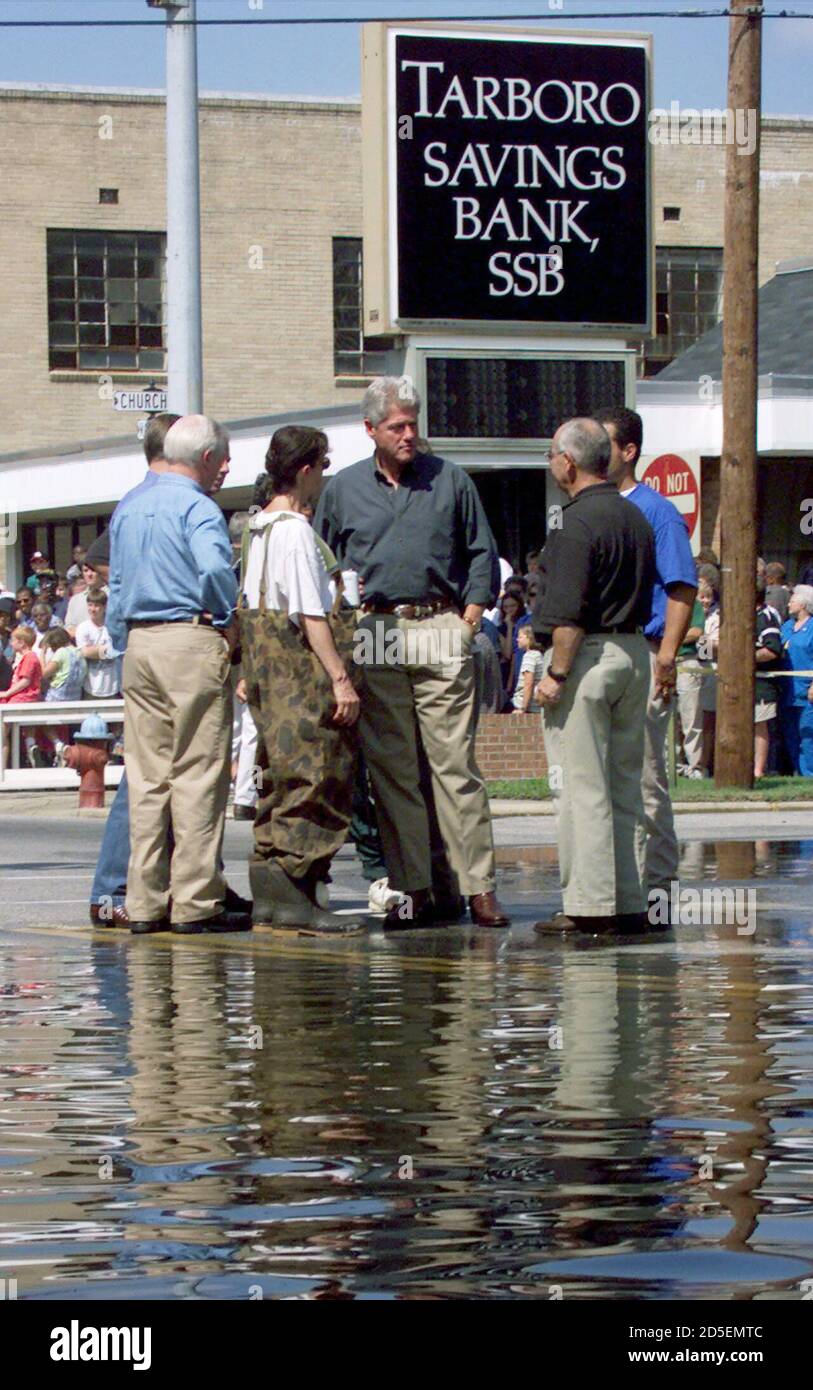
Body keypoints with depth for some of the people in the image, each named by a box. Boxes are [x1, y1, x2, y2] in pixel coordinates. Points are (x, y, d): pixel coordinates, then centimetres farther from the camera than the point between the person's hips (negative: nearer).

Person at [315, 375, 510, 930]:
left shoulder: (450, 480, 10)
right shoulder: (343, 489, 13)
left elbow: (482, 553, 13)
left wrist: (471, 615, 2)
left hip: (439, 631, -2)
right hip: (374, 640, 2)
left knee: (455, 763, -6)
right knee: (391, 769, 1)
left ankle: (478, 885, -5)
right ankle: (413, 889, 4)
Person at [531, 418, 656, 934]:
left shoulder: (578, 523, -14)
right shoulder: (637, 517, 13)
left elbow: (570, 612, -19)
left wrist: (556, 673, -16)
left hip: (589, 656, -8)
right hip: (635, 654, 8)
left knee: (583, 785, -5)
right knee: (626, 784, 11)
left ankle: (590, 905, -5)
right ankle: (631, 903, 13)